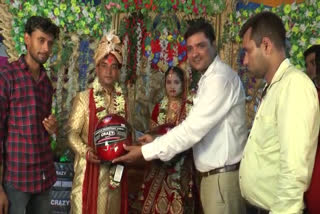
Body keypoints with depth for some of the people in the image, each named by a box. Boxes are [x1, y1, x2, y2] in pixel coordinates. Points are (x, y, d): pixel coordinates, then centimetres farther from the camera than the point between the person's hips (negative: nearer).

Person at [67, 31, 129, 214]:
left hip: (115, 169, 4)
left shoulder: (123, 100, 7)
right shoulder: (83, 97, -6)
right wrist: (85, 151, -22)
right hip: (90, 167, -4)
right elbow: (72, 132, -7)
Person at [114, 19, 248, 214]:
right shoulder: (208, 80, 15)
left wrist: (145, 151, -16)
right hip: (213, 175, 9)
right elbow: (196, 128, 15)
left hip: (224, 176, -9)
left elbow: (193, 129, -22)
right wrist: (157, 141, 5)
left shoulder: (221, 77, -17)